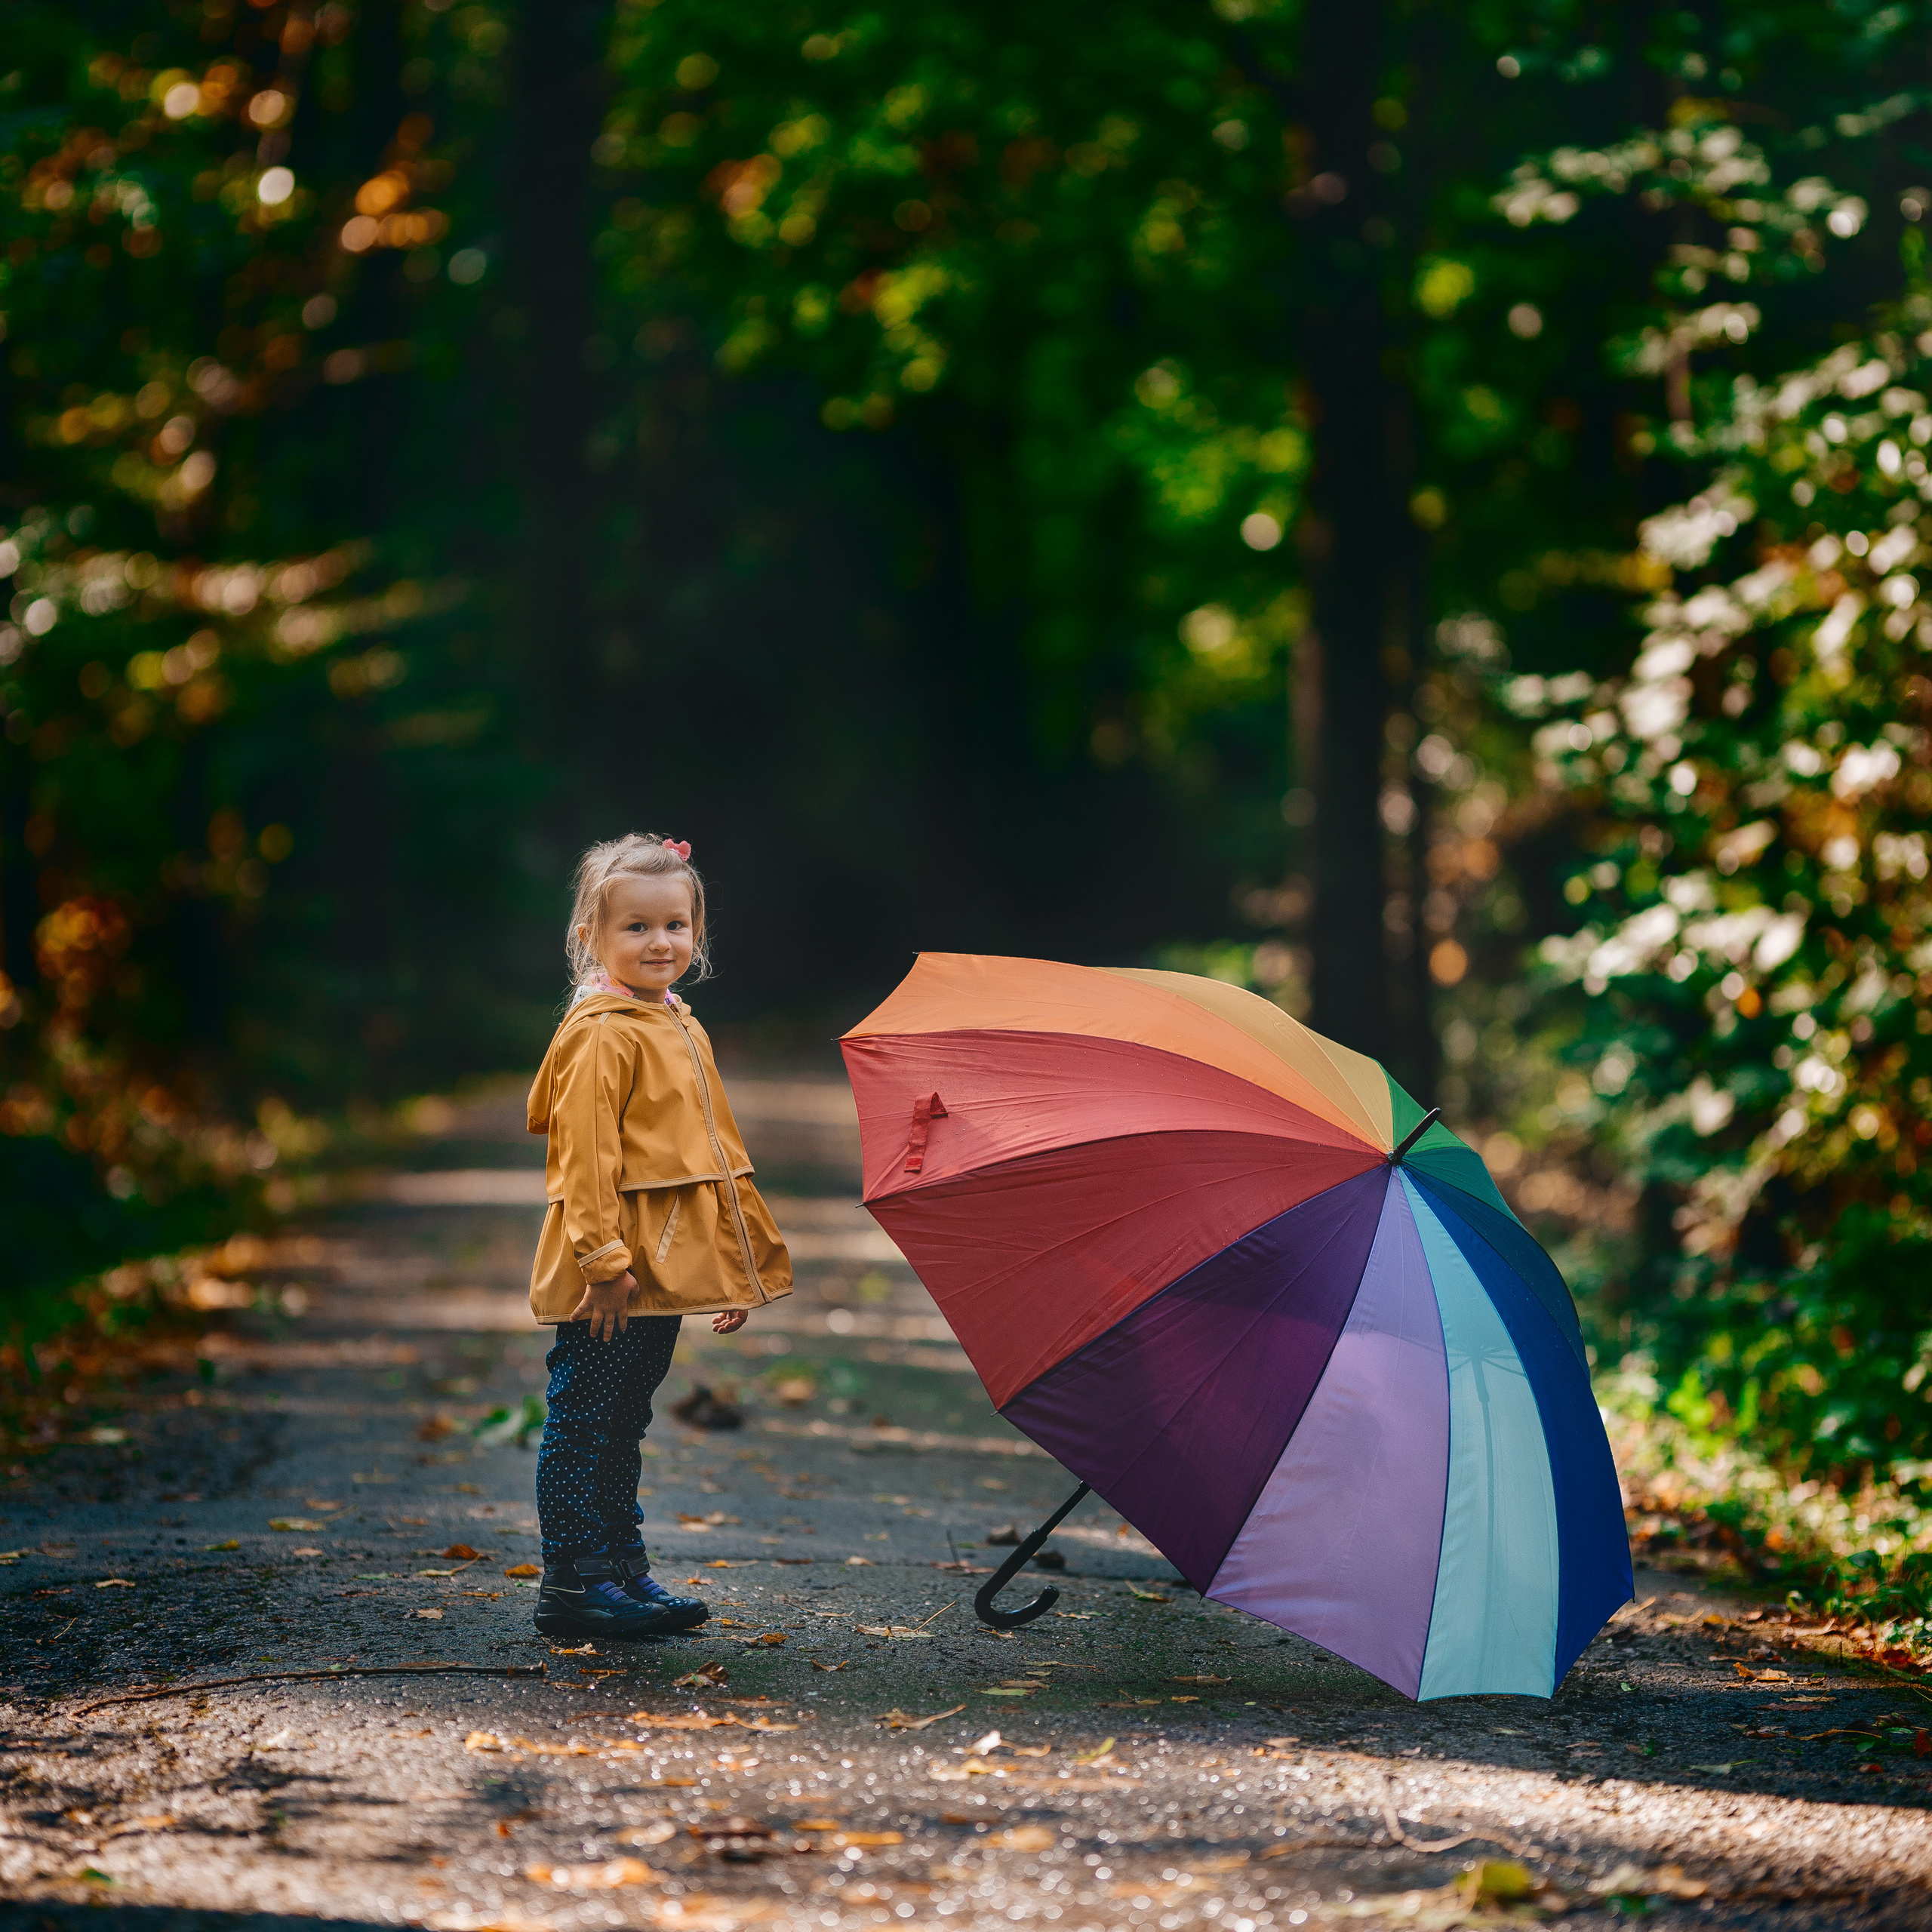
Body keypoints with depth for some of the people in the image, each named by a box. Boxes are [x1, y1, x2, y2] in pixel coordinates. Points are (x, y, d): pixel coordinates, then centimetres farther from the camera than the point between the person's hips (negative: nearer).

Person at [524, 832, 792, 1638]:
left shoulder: (682, 1031, 16)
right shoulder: (603, 1035, -13)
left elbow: (712, 1154, 22)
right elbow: (585, 1152, -18)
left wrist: (743, 1263, 22)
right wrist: (604, 1257, -23)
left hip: (662, 1268, 9)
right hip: (610, 1275, -9)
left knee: (624, 1424, 17)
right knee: (582, 1418, -3)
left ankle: (624, 1568, 24)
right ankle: (571, 1582, 1)